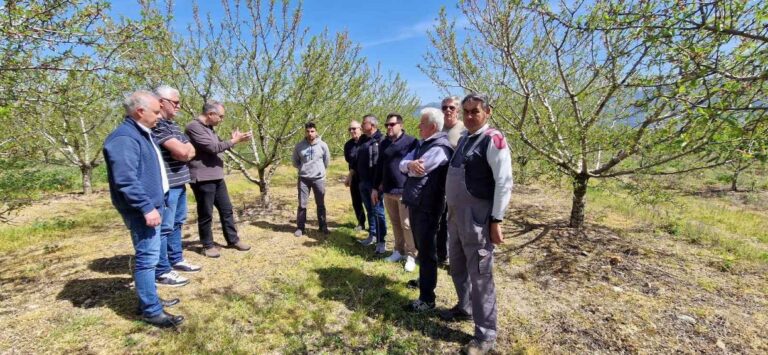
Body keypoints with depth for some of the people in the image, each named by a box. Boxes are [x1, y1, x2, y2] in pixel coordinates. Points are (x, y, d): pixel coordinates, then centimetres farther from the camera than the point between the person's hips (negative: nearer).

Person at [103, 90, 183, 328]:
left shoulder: (142, 133, 14)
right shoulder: (125, 138, -19)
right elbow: (126, 180, -26)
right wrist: (146, 207, -25)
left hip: (152, 204, 11)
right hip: (142, 210, -11)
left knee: (149, 256, 17)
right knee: (148, 257, -4)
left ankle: (149, 300, 30)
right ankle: (151, 311, 5)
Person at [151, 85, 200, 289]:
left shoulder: (172, 124, 16)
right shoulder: (157, 125, -16)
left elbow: (190, 151, 15)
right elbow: (181, 151, -23)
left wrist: (183, 150, -7)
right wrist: (184, 149, -1)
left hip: (179, 183, 10)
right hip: (166, 185, -10)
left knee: (176, 223, 18)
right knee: (164, 227, -2)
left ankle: (176, 260, 31)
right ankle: (162, 271, 7)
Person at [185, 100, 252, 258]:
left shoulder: (209, 128, 15)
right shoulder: (194, 127, -15)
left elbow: (219, 145, 23)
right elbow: (213, 147, -20)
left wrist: (235, 139, 9)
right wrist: (234, 141, -10)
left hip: (216, 177, 9)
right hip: (202, 179, -9)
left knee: (227, 210, 14)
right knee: (206, 214, 4)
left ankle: (233, 240, 25)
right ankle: (208, 245, 19)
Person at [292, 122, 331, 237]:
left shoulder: (322, 145, -6)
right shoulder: (299, 146, -4)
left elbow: (326, 161, 7)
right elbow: (295, 161, 10)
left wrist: (319, 169, 10)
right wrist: (303, 169, 6)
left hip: (319, 178, 0)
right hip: (303, 178, 0)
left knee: (321, 204, 10)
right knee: (302, 204, 4)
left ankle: (323, 227, 22)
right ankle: (300, 227, 17)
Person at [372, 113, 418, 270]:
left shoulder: (411, 142, -6)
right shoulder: (384, 144, 12)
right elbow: (379, 167, 16)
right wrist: (375, 187, 15)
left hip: (405, 191, -5)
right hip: (387, 191, 6)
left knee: (407, 225, 0)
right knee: (395, 223, 14)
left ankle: (411, 255, 12)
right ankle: (399, 250, 27)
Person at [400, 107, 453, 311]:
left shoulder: (440, 147, -18)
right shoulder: (423, 144, 13)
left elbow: (417, 170, -23)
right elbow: (402, 164, 5)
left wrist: (410, 165, -1)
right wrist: (410, 164, -18)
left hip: (427, 206, -9)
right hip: (415, 203, 9)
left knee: (427, 251, -1)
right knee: (421, 248, 23)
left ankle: (427, 298, 10)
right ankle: (424, 280, 43)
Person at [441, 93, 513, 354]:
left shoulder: (493, 140, -12)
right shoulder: (463, 139, 13)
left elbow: (504, 183, -15)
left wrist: (496, 220, -17)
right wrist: (451, 210, 17)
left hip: (477, 217, -8)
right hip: (455, 215, 8)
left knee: (480, 275, 1)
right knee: (457, 267, 21)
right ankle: (465, 308, 44)